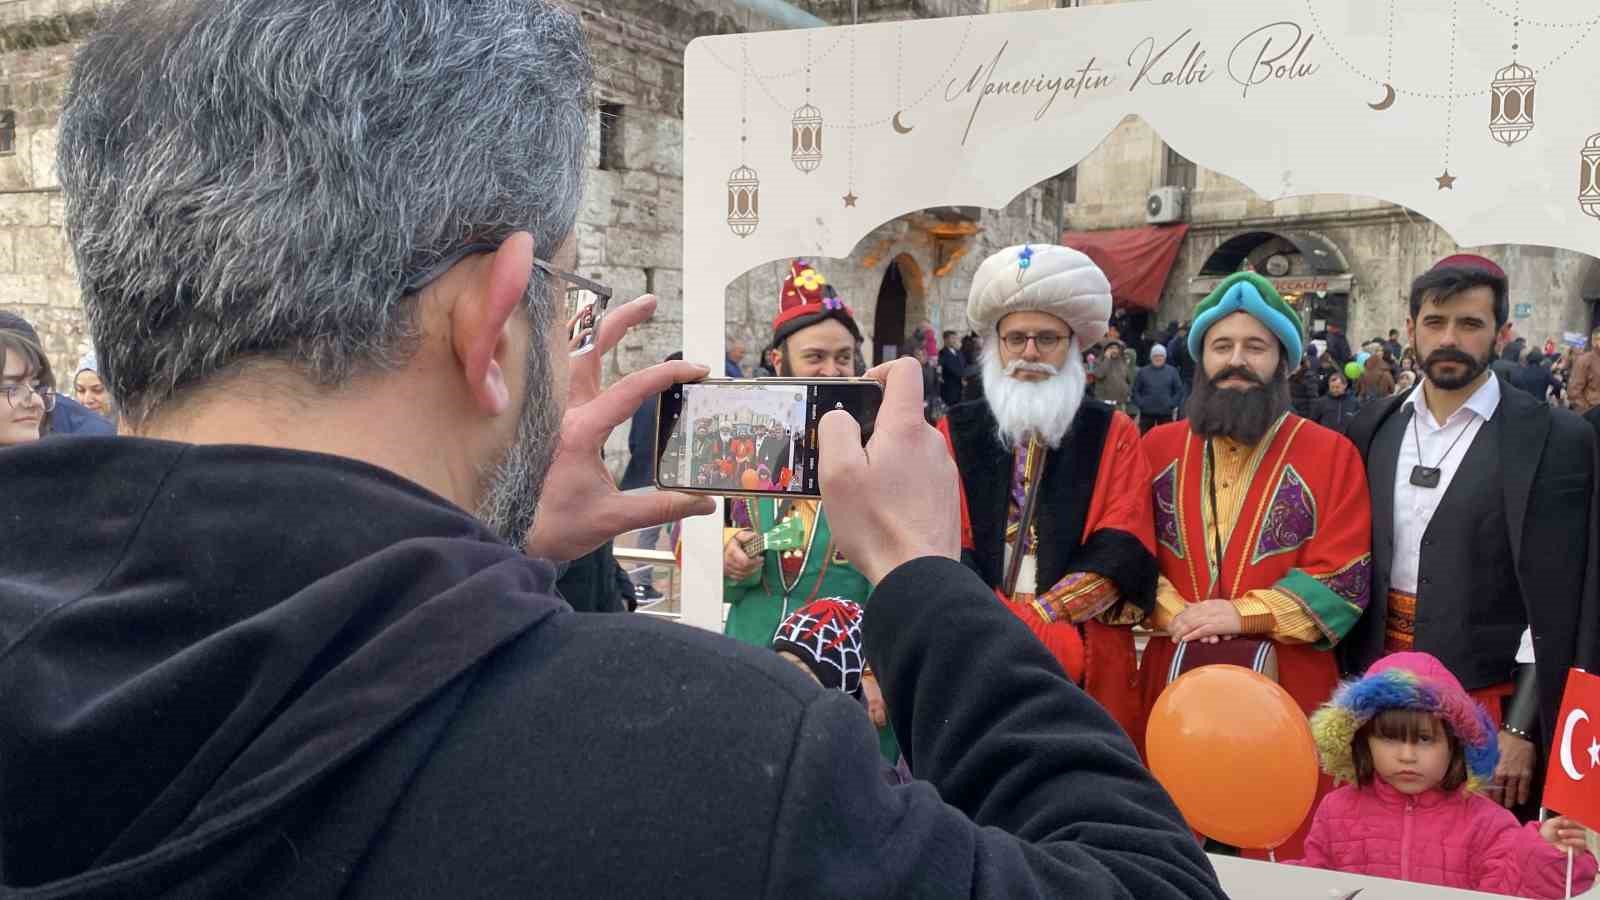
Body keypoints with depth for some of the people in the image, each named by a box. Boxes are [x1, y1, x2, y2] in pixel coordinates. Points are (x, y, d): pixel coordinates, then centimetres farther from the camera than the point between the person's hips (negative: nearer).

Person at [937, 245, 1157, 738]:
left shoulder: (1114, 436, 5)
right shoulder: (955, 433, 4)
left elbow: (1123, 552, -5)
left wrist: (1036, 618, -19)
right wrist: (1048, 637, -17)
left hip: (1089, 666, 0)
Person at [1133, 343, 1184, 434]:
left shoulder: (1172, 371, 6)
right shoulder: (1143, 372, 6)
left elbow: (1179, 390, 7)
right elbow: (1135, 390, 7)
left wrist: (1172, 404, -5)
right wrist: (1140, 403, -6)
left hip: (1166, 413, 0)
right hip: (1146, 413, 0)